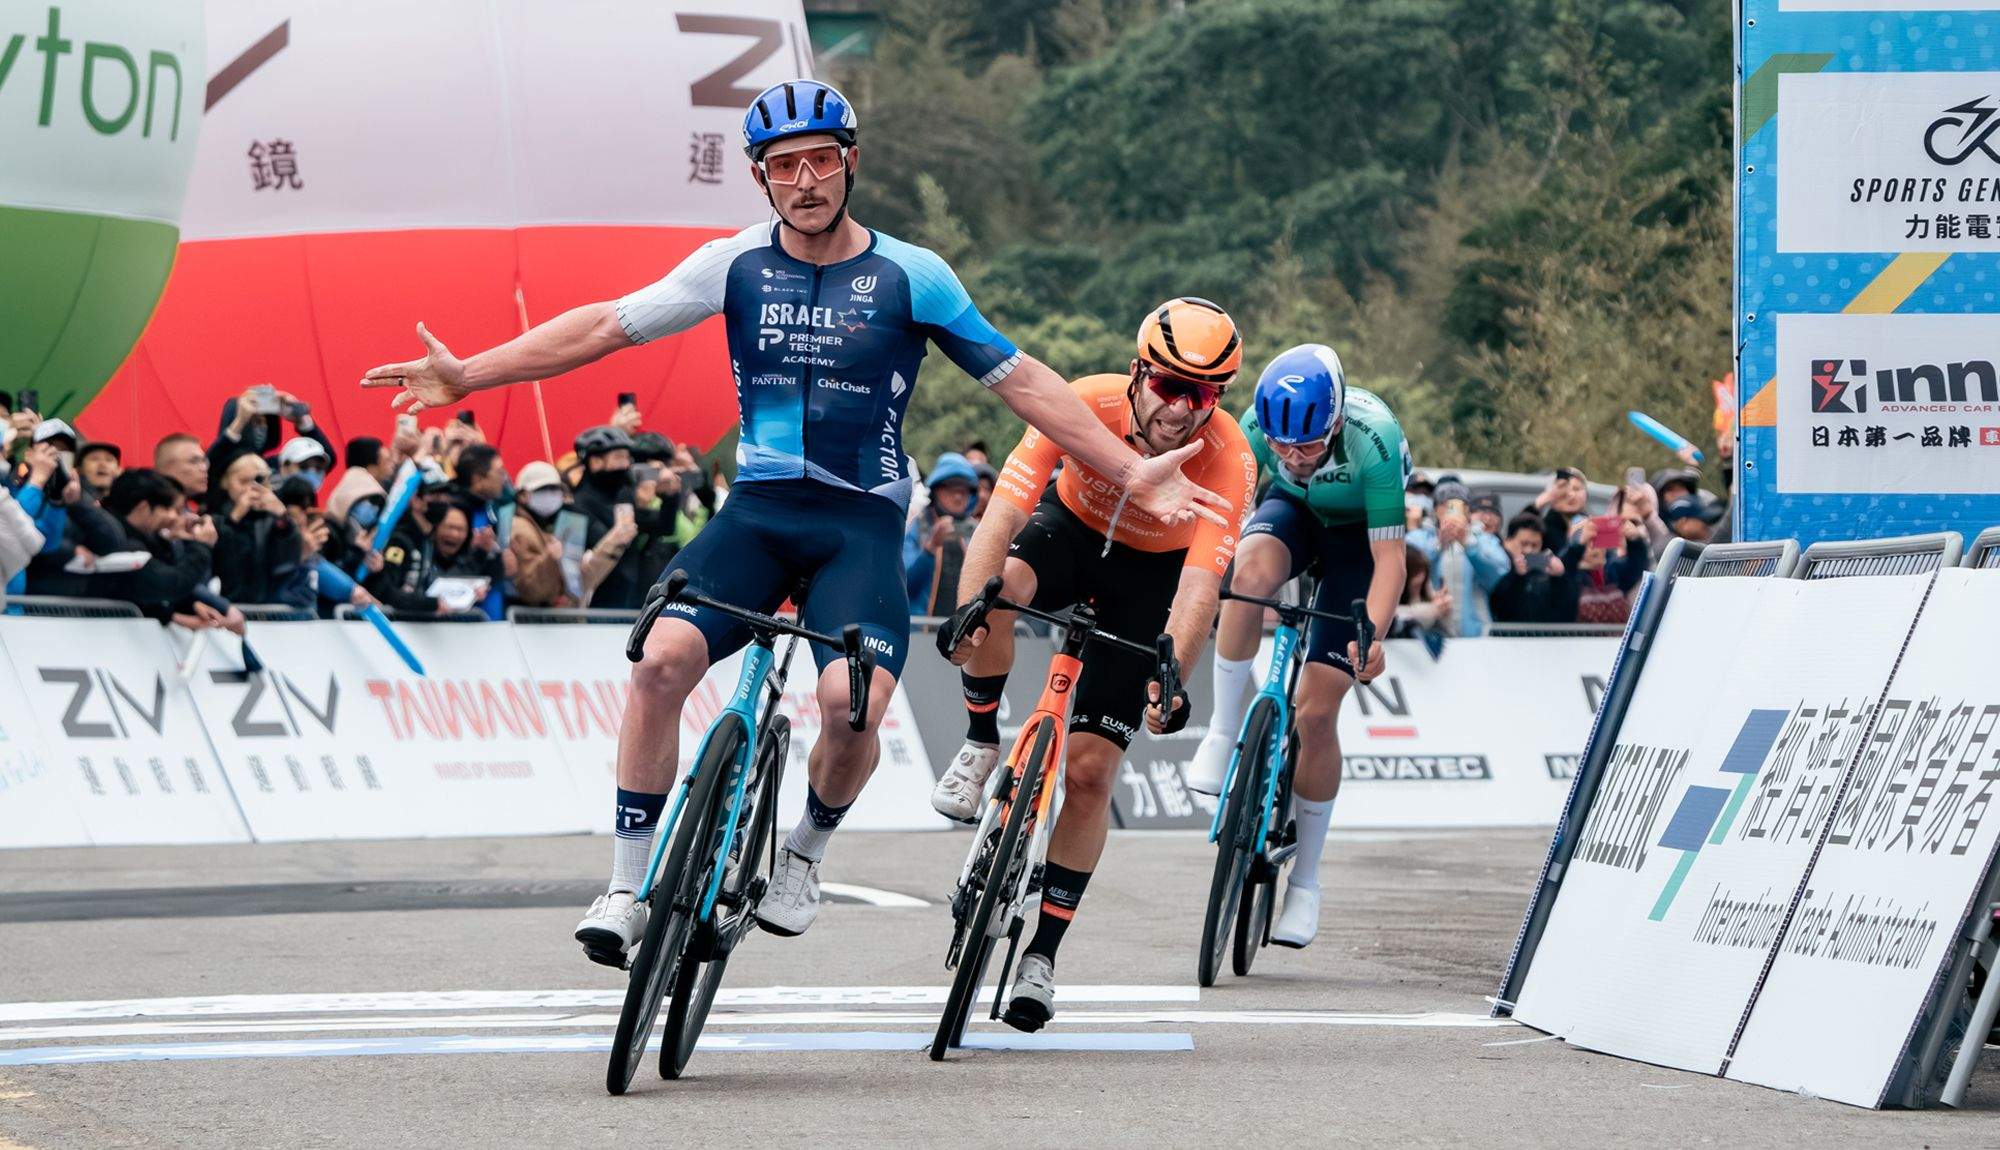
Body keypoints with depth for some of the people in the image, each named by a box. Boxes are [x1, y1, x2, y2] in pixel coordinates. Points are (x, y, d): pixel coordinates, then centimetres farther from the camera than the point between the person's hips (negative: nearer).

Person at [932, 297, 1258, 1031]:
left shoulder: (1228, 460, -32)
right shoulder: (1086, 405, -31)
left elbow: (1200, 583, -40)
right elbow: (1005, 511, -37)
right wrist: (967, 609, -52)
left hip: (1150, 571, -1)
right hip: (1073, 528, 1)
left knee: (1090, 772, -8)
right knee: (998, 586, -36)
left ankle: (1042, 954, 4)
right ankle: (981, 746, -10)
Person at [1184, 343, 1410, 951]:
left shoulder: (1373, 439, -37)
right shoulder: (1260, 425, -29)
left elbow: (1389, 561, -34)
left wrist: (1371, 637, -48)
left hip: (1359, 533, -2)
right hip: (1294, 511, 2)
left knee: (1316, 710, -10)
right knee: (1253, 566, -38)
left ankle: (1305, 883, 5)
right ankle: (1223, 734, -23)